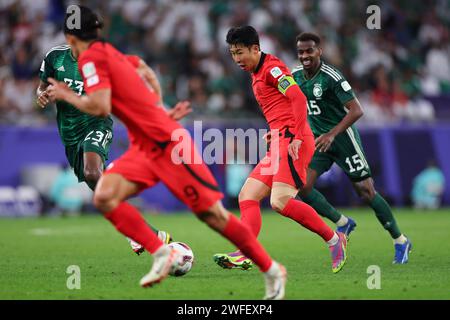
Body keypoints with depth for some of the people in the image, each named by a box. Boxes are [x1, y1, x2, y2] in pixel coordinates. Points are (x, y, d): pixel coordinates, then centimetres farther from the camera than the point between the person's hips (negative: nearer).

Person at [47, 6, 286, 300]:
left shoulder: (92, 56, -10)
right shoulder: (110, 52, 15)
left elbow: (99, 108, -19)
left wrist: (66, 95, -4)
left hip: (167, 143, -9)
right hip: (145, 146, 9)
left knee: (212, 214, -5)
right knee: (104, 197, -11)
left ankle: (272, 270, 6)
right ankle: (161, 253, -8)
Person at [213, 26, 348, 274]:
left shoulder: (272, 68, -6)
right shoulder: (257, 75, 24)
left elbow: (298, 98, -16)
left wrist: (297, 137, -23)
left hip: (291, 142, -10)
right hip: (279, 144, 10)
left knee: (280, 202, -21)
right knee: (247, 196, 1)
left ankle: (334, 239, -10)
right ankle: (244, 254, -10)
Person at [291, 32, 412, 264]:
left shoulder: (331, 77, -19)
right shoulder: (294, 77, 1)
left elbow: (356, 110, -23)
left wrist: (331, 134, -31)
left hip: (342, 137, -6)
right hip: (317, 140, 6)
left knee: (365, 191, -4)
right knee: (302, 187, -12)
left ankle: (400, 241, 13)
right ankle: (343, 223, 9)